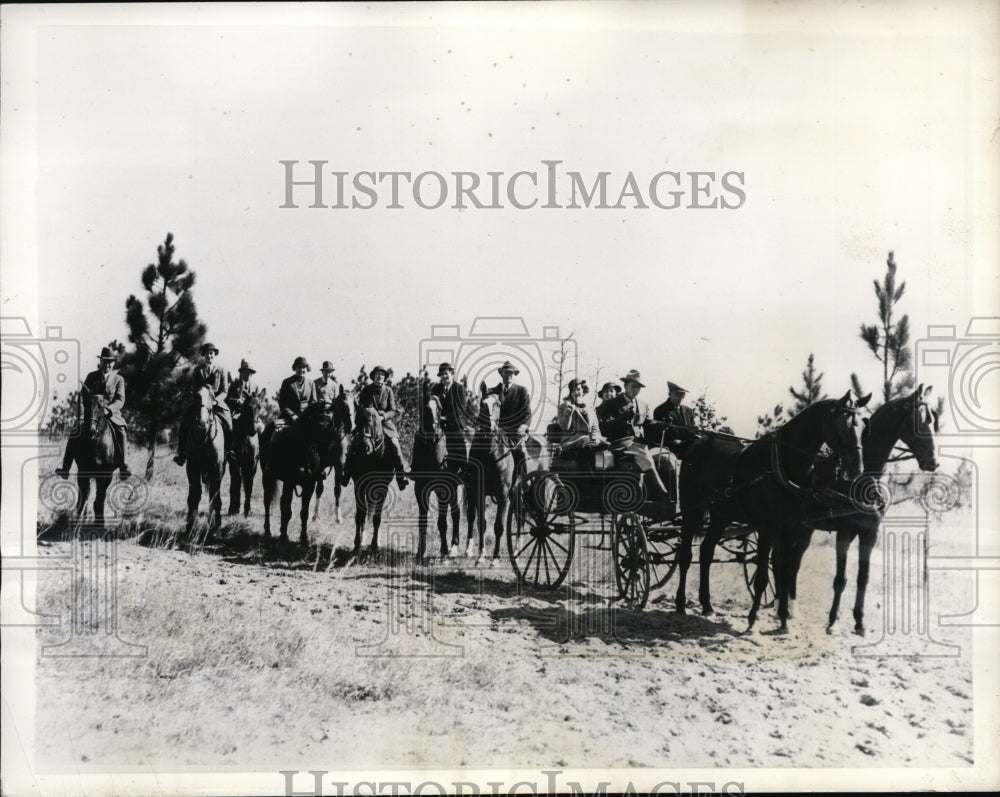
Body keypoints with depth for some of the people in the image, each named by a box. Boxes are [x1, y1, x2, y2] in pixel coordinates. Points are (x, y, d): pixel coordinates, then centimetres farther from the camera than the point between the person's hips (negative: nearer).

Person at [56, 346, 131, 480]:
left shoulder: (118, 379, 4)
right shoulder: (91, 377, 9)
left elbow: (120, 400, -5)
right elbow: (83, 395, 6)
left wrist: (108, 409, -23)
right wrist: (81, 413, -11)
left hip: (111, 414, -2)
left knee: (121, 434, -28)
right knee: (74, 435, -18)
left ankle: (122, 466, -23)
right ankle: (65, 467, -14)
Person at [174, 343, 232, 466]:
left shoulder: (221, 371, 3)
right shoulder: (198, 370, 6)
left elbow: (224, 391, -1)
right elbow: (196, 387, 4)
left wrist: (215, 400, -19)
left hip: (217, 401, -1)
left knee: (228, 422, -23)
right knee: (185, 420, -17)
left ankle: (229, 451, -9)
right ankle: (182, 452, -9)